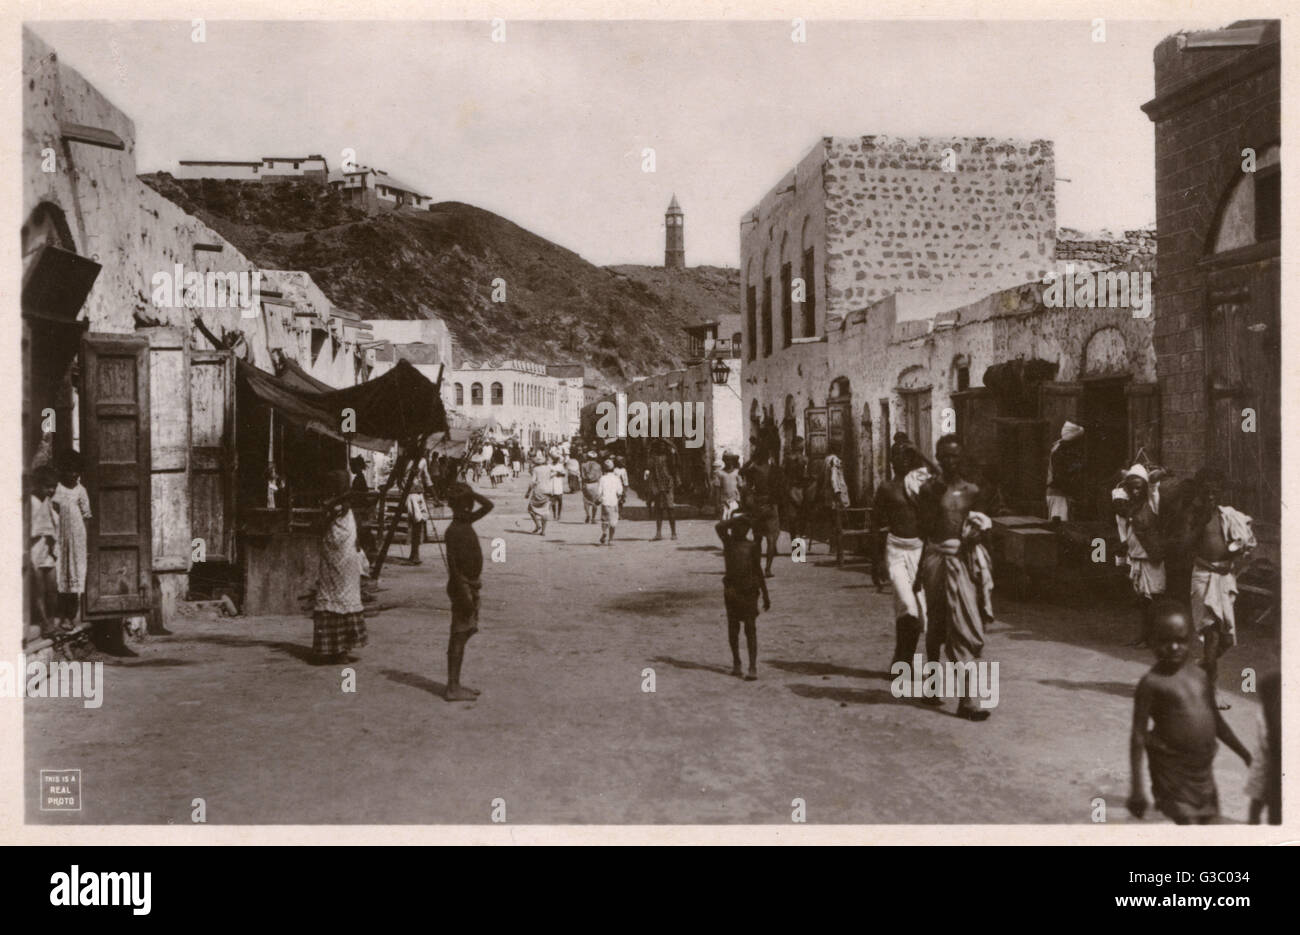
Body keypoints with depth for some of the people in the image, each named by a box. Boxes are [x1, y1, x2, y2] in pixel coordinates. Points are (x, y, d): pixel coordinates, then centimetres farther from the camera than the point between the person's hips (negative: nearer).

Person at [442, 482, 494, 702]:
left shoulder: (466, 522, 9)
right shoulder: (454, 530, -17)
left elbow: (488, 506, 18)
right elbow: (453, 565, -21)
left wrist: (473, 494, 1)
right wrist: (464, 594, -23)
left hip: (472, 584, 9)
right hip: (463, 586, -9)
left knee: (464, 634, 13)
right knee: (459, 636, -6)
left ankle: (456, 684, 20)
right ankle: (453, 688, -2)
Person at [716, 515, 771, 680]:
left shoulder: (753, 546, 3)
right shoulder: (728, 541, 7)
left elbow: (758, 570, 8)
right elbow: (719, 527, -13)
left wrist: (766, 595, 8)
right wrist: (735, 518, -3)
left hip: (749, 590, -2)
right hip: (731, 589, 3)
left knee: (750, 628, -5)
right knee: (732, 628, 8)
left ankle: (753, 668, -6)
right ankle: (736, 662, 23)